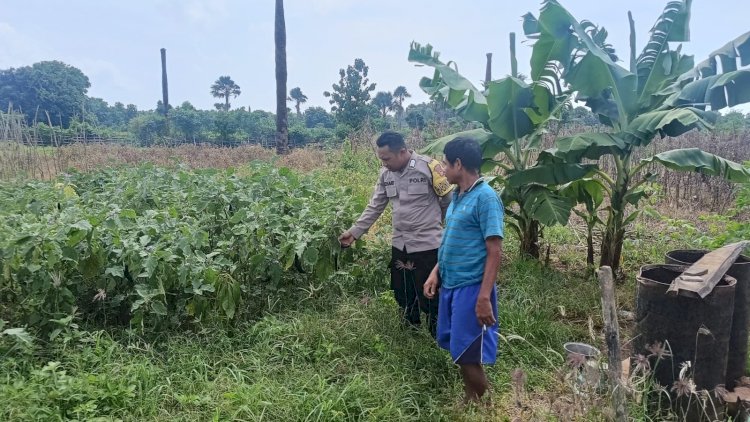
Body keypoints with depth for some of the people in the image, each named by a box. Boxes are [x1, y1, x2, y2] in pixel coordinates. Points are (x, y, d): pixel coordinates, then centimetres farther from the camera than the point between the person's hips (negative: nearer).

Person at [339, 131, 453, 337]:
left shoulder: (428, 167, -16)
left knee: (429, 296, 3)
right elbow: (374, 207, 9)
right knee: (403, 295, 19)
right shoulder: (386, 174, 2)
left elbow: (448, 201, -6)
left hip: (427, 244, -6)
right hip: (400, 245, 6)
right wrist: (354, 232, 3)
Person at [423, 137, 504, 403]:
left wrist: (484, 297, -22)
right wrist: (436, 273, 12)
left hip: (471, 288, -8)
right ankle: (470, 401, 36)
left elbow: (495, 251, -19)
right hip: (450, 285, 8)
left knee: (469, 356, 2)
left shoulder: (486, 197, -16)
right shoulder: (457, 195, 9)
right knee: (458, 350, 18)